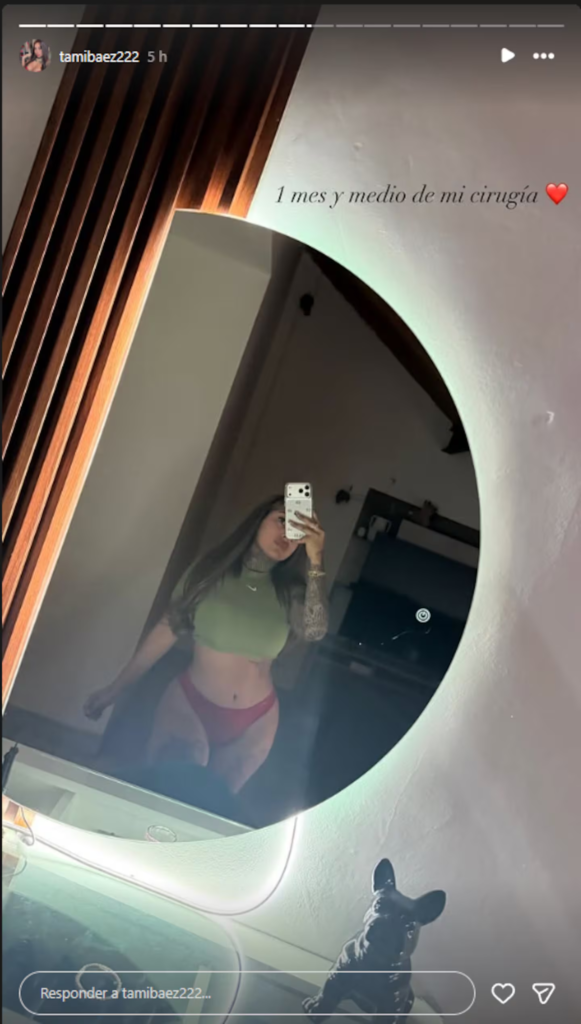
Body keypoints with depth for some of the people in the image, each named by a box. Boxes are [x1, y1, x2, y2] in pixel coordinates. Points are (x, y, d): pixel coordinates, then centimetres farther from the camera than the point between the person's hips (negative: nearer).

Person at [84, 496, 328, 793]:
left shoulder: (290, 593, -4)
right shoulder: (208, 571, -8)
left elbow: (314, 631, -24)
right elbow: (166, 631, -3)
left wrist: (316, 561, -32)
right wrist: (116, 688, 1)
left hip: (253, 723, 2)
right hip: (188, 705, -2)